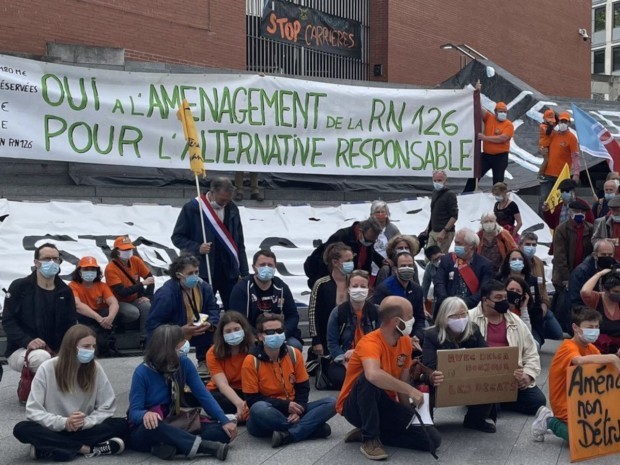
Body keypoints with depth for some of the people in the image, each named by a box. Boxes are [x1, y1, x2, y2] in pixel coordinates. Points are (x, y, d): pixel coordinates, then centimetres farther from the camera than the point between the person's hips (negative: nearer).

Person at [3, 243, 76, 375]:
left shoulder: (65, 292, 8)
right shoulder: (19, 287, -2)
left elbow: (70, 326, 5)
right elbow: (8, 321, -8)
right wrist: (27, 341, -24)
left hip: (55, 353, 4)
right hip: (19, 350, -4)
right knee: (42, 357, -38)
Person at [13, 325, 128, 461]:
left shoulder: (95, 369, -6)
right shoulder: (47, 369, -10)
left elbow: (107, 407, -3)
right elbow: (33, 411, -12)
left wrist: (84, 423, -21)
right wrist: (64, 422, -26)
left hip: (83, 430, 2)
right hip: (54, 430, -1)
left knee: (122, 425, -23)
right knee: (22, 429, -30)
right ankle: (90, 449, -27)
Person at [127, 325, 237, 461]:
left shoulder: (184, 363, -6)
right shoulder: (142, 372, -18)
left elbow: (203, 395, -7)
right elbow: (134, 412, -20)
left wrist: (224, 420, -18)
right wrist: (145, 414, -45)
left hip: (173, 426, 5)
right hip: (143, 431, -5)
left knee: (221, 430, -16)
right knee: (152, 424, -42)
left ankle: (169, 446, -31)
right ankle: (207, 447, -36)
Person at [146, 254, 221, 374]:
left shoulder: (203, 287, -10)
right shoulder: (165, 294, -28)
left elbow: (213, 309, -5)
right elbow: (153, 326, -28)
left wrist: (209, 324, -29)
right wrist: (181, 330, -36)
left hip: (196, 332, 6)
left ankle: (204, 362, 5)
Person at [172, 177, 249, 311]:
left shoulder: (232, 209, 4)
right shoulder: (191, 208, -7)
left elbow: (239, 243, 10)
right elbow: (177, 237, -1)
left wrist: (244, 272, 8)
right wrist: (197, 248, -17)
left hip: (230, 271, 3)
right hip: (204, 271, -3)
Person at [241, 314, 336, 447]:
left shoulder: (294, 354, 0)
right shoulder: (251, 361, -11)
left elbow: (303, 388, 5)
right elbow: (252, 400, -11)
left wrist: (298, 410, -15)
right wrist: (285, 405, -18)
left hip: (292, 410, 4)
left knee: (331, 402, -15)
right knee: (258, 409, -39)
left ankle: (288, 434, -30)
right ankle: (310, 427, -26)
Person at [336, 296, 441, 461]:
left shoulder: (406, 342, -2)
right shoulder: (370, 342, -26)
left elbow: (402, 382, 5)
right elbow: (373, 375, -47)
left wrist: (408, 414, -7)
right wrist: (411, 390, -38)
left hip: (385, 405, 6)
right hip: (356, 406, -6)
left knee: (432, 439, -10)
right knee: (370, 378, -39)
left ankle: (375, 432, 4)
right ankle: (369, 438, -21)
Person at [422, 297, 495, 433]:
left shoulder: (474, 331, -2)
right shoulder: (431, 335, -16)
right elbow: (429, 368, -26)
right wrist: (431, 378, -52)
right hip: (442, 385, -4)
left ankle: (475, 419, 6)